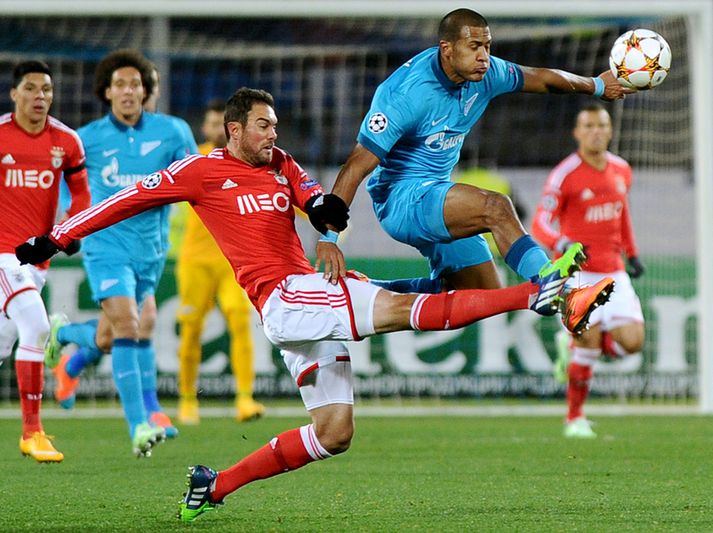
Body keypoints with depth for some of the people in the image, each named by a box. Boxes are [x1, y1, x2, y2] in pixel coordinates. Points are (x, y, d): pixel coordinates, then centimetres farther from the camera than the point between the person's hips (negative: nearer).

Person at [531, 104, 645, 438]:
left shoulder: (621, 170, 8)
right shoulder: (565, 175, -11)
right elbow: (540, 224, -19)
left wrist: (632, 254, 24)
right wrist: (563, 245, -38)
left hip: (613, 272, 5)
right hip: (576, 271, -5)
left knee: (632, 342, -9)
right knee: (590, 342, -13)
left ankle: (572, 347, 20)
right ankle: (575, 418, 7)